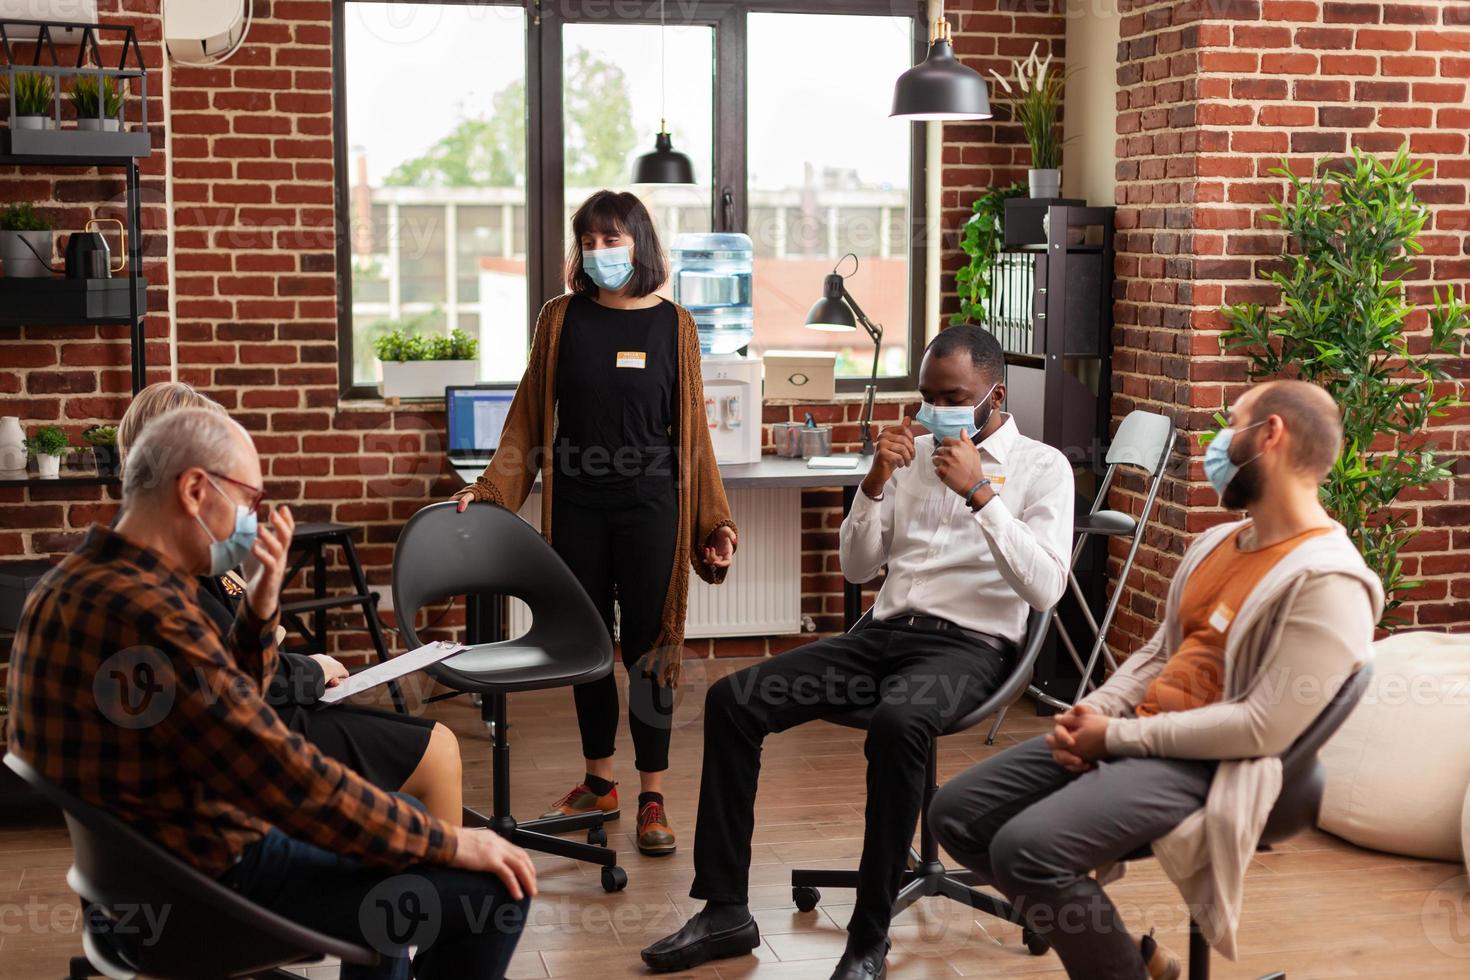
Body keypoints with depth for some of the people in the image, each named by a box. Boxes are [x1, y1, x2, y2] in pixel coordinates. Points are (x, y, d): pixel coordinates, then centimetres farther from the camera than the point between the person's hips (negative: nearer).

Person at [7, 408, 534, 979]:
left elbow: (229, 706, 14)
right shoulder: (145, 611, -28)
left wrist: (260, 605, -3)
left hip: (148, 853, 10)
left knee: (387, 815, 28)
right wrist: (450, 843, -18)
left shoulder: (79, 581, 5)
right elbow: (291, 781, -28)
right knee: (496, 891, -8)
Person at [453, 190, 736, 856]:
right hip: (576, 506, 2)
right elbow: (529, 417, 7)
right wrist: (490, 489, -2)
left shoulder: (673, 326, 2)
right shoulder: (561, 318, 5)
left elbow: (692, 431, 5)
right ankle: (598, 783, 23)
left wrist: (715, 521, 3)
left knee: (647, 648, 0)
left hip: (649, 504, -2)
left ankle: (652, 797, 8)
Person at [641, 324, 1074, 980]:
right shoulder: (913, 455, 16)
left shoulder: (1041, 466, 2)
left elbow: (1045, 589, -12)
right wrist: (875, 480, -1)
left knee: (896, 723, -39)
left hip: (970, 646, -5)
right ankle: (724, 910, -7)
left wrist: (980, 492, -18)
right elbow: (856, 567, 15)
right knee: (731, 701, -13)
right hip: (885, 632, 6)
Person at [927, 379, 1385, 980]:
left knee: (1026, 848, -29)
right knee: (955, 816, 3)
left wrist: (1116, 736, -16)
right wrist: (1090, 713, 0)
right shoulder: (1215, 543, 14)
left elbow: (1265, 727, -21)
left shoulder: (1326, 582, -15)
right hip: (1132, 735, 9)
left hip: (1205, 765, -9)